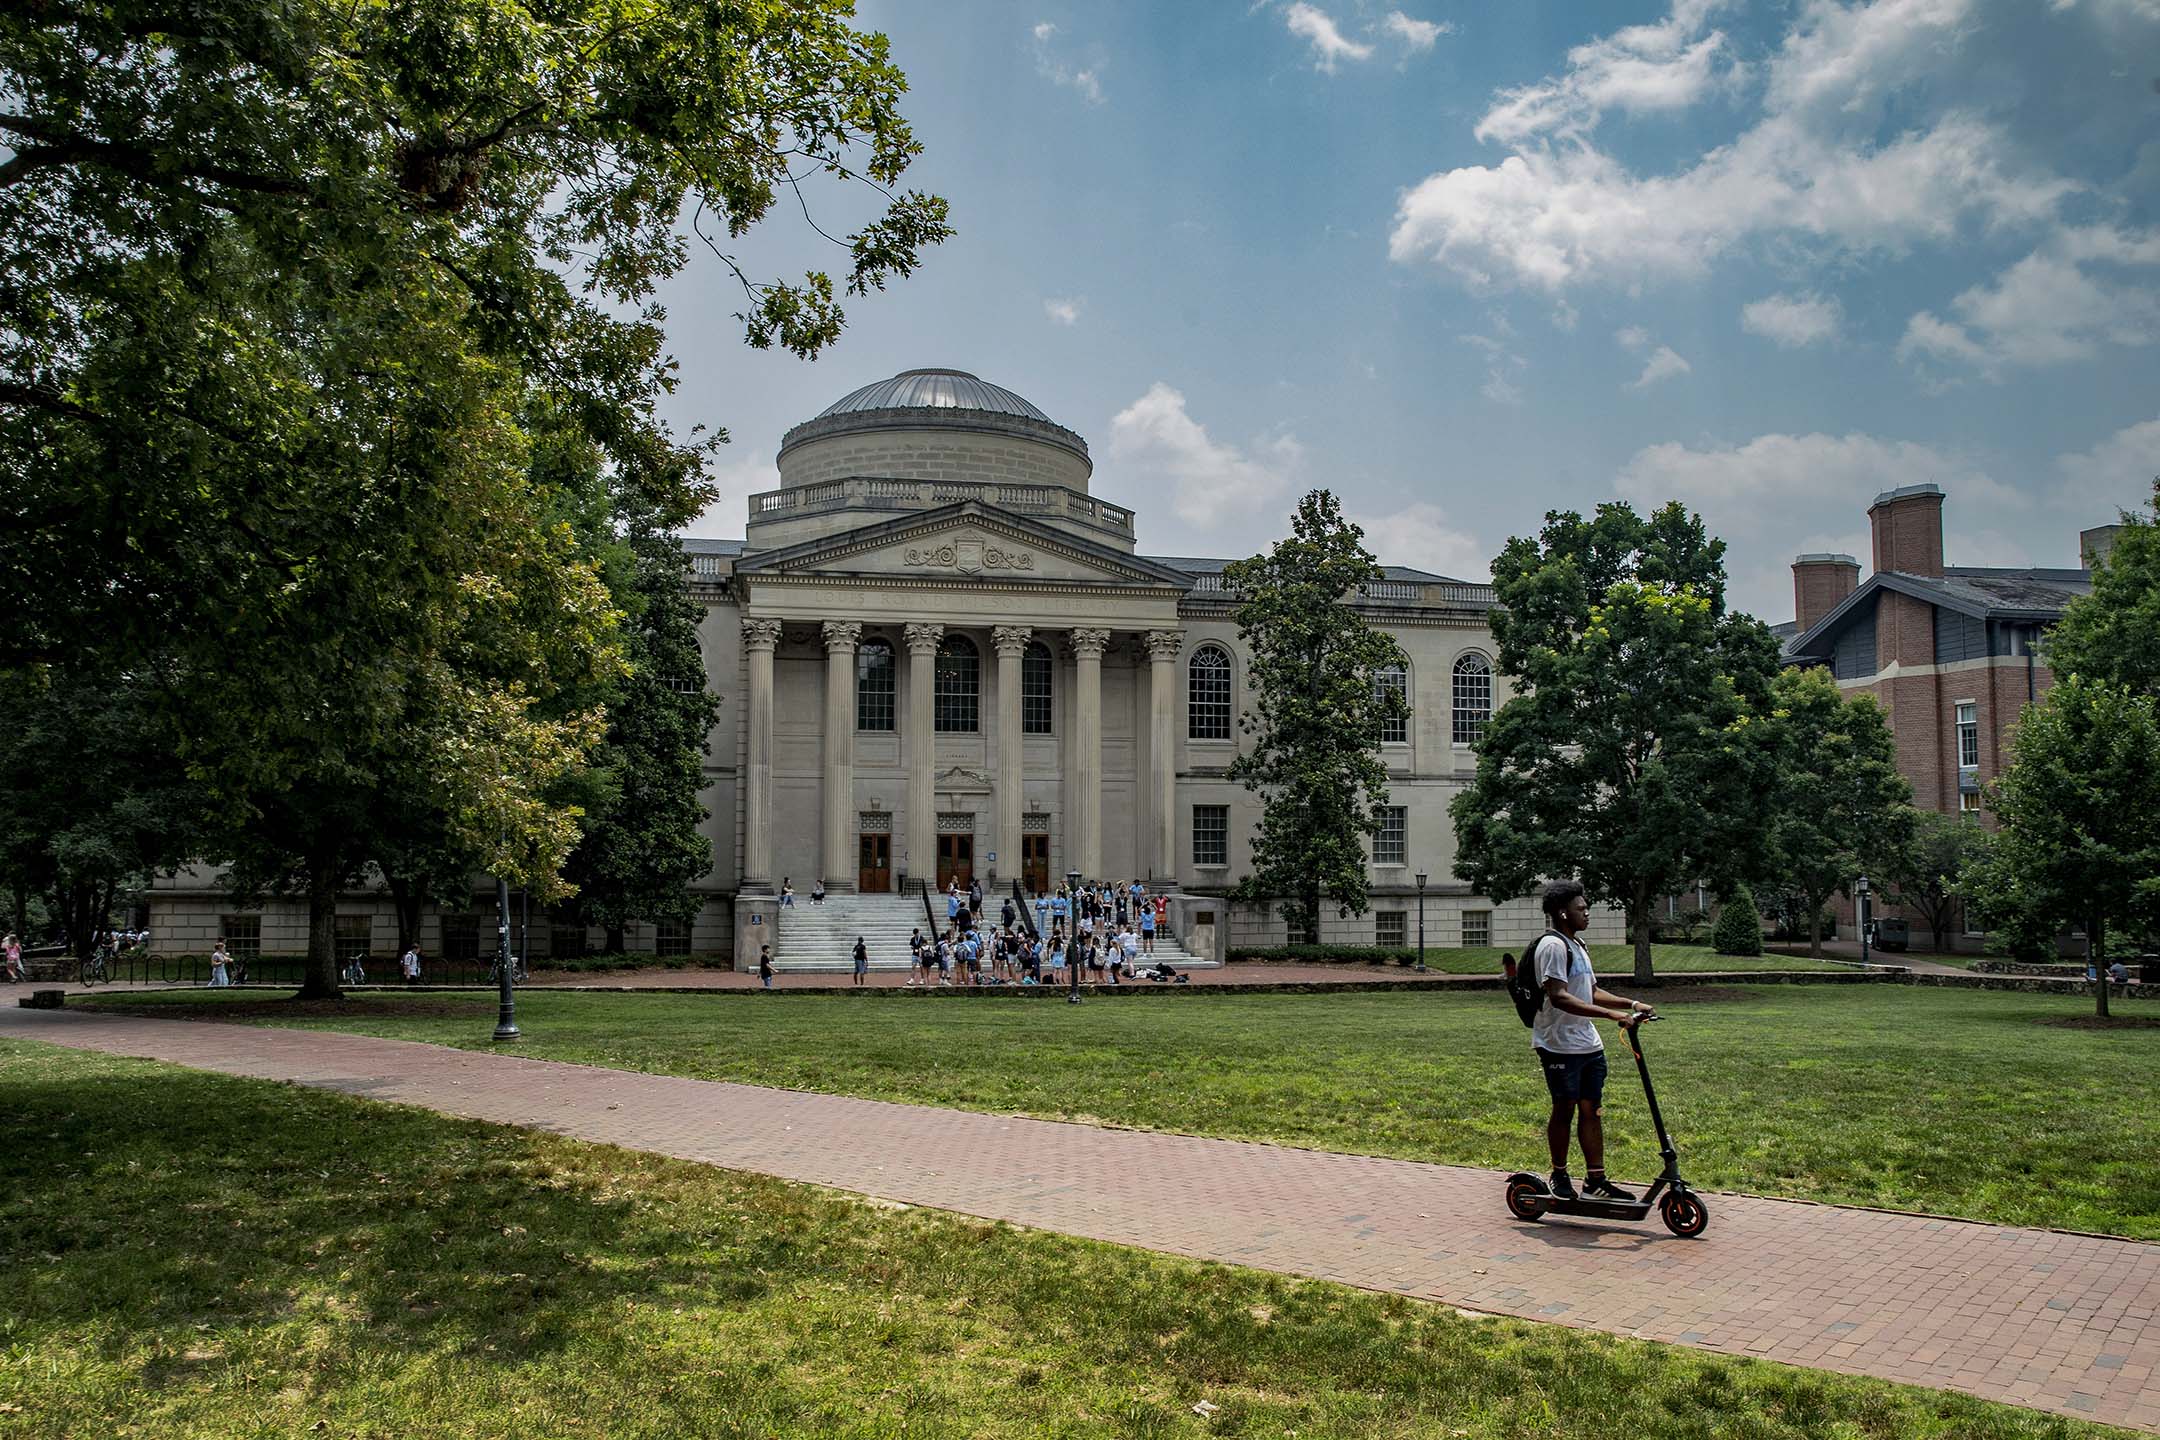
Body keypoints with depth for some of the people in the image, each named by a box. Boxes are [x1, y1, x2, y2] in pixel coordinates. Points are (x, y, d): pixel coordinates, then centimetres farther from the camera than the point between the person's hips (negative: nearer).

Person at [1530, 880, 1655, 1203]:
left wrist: (1631, 1004, 11)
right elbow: (1559, 998, -25)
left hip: (1589, 1044, 9)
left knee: (1591, 1110, 8)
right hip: (1561, 1046, -9)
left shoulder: (1577, 946, 18)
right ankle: (1560, 1177, 16)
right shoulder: (1553, 946, -15)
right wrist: (1614, 1015, -28)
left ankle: (1595, 1181, 12)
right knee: (1564, 1110, 2)